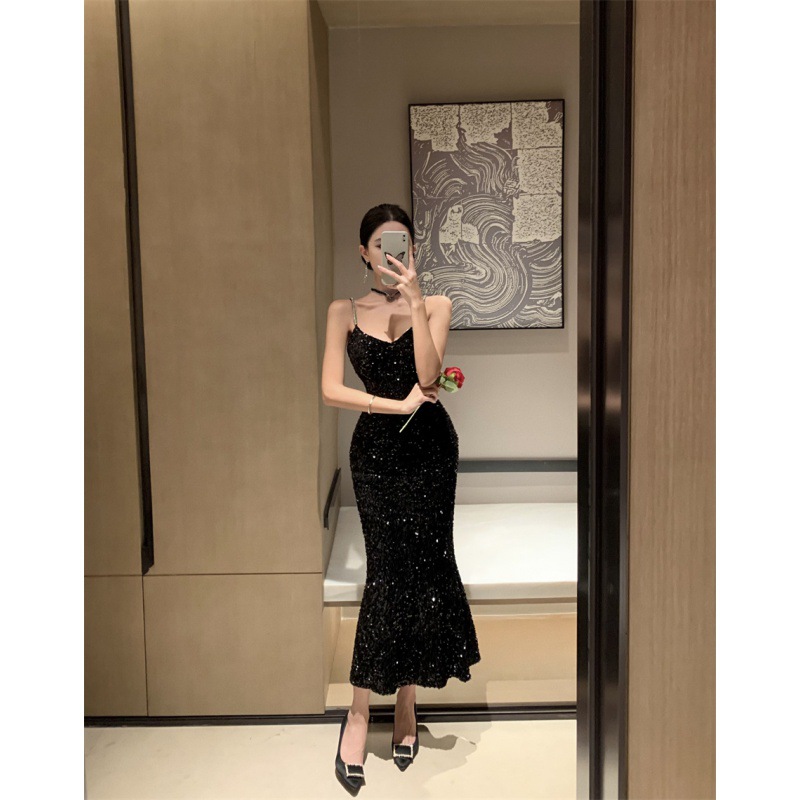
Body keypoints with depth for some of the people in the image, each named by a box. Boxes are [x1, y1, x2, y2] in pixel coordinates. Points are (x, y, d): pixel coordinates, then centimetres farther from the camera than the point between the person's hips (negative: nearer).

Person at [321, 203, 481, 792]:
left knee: (419, 566, 3)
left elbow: (427, 375, -12)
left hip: (430, 447, 1)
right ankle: (360, 708, 9)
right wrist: (400, 405, -13)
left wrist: (414, 301, -17)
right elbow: (332, 390, -6)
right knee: (390, 567, -4)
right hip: (376, 449, -1)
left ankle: (405, 696, 20)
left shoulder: (436, 305, 4)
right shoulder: (346, 311, 4)